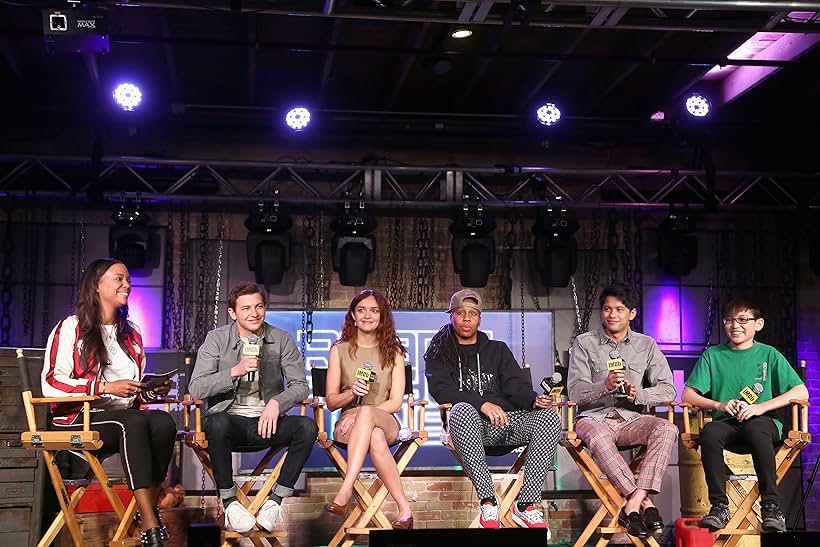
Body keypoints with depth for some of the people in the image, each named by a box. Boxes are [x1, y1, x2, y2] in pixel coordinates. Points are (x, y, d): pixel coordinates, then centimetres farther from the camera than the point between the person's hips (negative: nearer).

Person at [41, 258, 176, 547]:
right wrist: (106, 387, -18)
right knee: (134, 423, -37)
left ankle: (149, 508, -24)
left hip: (126, 415, 6)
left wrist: (153, 390, 4)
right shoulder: (71, 327, 1)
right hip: (79, 417, -5)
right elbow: (51, 383, -9)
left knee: (163, 422, -29)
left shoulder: (131, 333, 21)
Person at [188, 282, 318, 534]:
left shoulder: (282, 340, 6)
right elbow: (195, 389, -6)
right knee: (217, 422, -37)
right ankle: (229, 502, -20)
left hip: (266, 422, 2)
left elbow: (300, 386, 4)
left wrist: (277, 403, -17)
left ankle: (275, 501, -15)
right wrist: (235, 371, -19)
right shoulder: (216, 339, 2)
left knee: (308, 427, -26)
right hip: (230, 420, -2)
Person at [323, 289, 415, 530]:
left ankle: (345, 491, -50)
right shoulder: (340, 350, 10)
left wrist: (362, 413, -15)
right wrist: (351, 393, -15)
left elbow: (395, 402, 1)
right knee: (375, 438, -39)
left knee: (366, 413, -41)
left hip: (386, 422, -1)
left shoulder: (393, 352, 10)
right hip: (348, 424, 1)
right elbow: (331, 401, 8)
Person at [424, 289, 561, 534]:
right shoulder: (439, 353, 15)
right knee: (462, 410, -39)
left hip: (506, 419, 3)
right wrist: (482, 404, -19)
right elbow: (441, 390, -4)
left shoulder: (498, 350, 24)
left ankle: (527, 504, -29)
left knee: (549, 417, -26)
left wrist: (534, 400, -14)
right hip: (471, 422, -3)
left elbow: (517, 386, 10)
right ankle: (487, 502, -39)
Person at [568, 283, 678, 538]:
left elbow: (668, 390, 6)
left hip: (631, 418, 2)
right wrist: (605, 386, -22)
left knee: (667, 429, -29)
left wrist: (638, 394, -14)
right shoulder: (584, 343, 7)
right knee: (598, 436, -38)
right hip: (594, 416, -2)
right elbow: (575, 391, -2)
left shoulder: (646, 345, 13)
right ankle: (645, 502, -34)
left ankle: (632, 505, -34)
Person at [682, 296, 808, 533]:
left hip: (763, 423, -2)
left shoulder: (769, 354, 9)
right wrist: (719, 405, -9)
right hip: (727, 424, 2)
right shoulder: (713, 355, 13)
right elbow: (688, 395, 9)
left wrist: (761, 407, -13)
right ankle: (719, 506, -27)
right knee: (709, 432, -33)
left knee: (755, 428, -38)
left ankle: (771, 506, -30)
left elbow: (801, 393, 0)